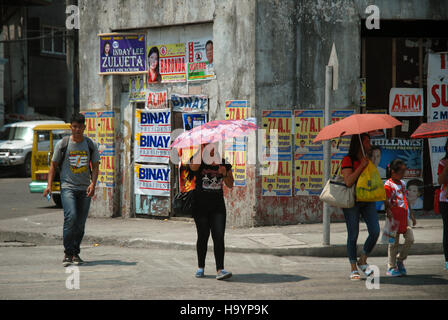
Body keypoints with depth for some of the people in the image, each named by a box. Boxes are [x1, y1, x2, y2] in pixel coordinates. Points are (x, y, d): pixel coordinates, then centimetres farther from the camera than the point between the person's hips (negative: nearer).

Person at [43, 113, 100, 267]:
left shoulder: (90, 145, 6)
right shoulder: (62, 144, 1)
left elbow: (95, 166, 7)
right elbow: (54, 164, 8)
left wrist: (93, 183, -9)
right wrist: (49, 185, -1)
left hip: (84, 189, 3)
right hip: (67, 187, -3)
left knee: (80, 222, 3)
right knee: (71, 217, -20)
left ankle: (76, 253, 16)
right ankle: (68, 254, -15)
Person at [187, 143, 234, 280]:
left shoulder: (224, 162, 8)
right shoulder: (199, 159, -1)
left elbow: (230, 185, 7)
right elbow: (194, 167, -26)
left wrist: (225, 173, -13)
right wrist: (202, 148, -22)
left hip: (218, 205, 2)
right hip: (200, 205, -2)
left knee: (219, 237, -8)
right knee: (203, 236, 4)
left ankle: (220, 270, -14)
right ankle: (201, 267, 19)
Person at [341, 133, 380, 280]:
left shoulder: (368, 160, 14)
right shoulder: (348, 160, -8)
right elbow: (348, 181, -20)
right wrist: (362, 166, -20)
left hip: (368, 201, 6)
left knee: (375, 231, -6)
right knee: (353, 235, 0)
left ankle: (363, 261, 14)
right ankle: (353, 269, 8)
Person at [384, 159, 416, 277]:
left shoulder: (402, 183, 15)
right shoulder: (388, 185, -10)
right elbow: (386, 203, -13)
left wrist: (412, 215, 22)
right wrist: (390, 217, -20)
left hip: (404, 217, 7)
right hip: (395, 218, -7)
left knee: (410, 239, 0)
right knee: (394, 242, -1)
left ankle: (400, 259, 19)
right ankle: (391, 267, 8)